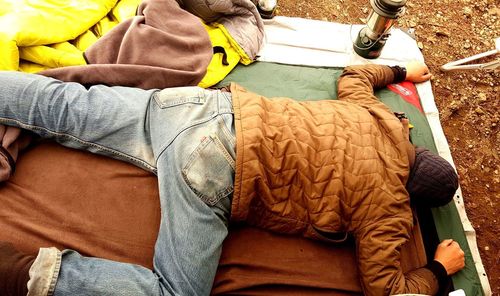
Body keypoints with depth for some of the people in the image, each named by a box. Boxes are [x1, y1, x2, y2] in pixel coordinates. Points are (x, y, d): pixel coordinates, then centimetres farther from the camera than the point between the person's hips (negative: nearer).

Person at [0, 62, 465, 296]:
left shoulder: (378, 116, 17)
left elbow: (352, 75, 37)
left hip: (211, 104, 8)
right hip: (210, 163, -8)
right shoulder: (390, 210, 0)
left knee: (67, 109, 15)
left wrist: (399, 71, 54)